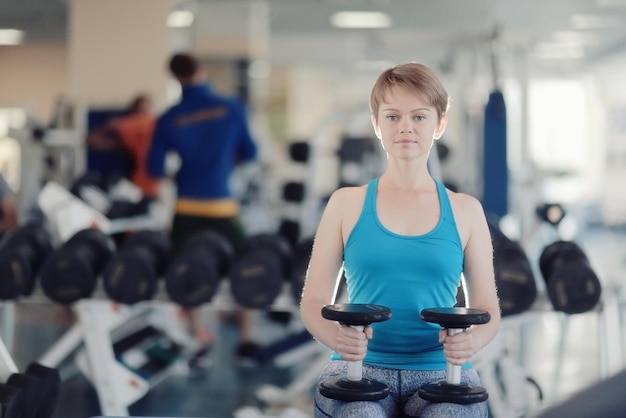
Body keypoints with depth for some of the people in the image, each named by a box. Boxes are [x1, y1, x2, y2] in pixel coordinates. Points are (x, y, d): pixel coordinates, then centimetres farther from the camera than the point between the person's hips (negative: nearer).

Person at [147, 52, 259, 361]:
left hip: (186, 207, 1)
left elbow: (155, 169, 1)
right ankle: (246, 339, 13)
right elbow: (249, 153, 5)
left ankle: (198, 338, 12)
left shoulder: (169, 119, -3)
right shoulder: (231, 109, -6)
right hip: (221, 205, -1)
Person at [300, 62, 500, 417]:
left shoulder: (465, 211, 10)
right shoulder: (347, 204, 9)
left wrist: (472, 341, -15)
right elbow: (314, 300, 7)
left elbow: (487, 310, 10)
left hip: (441, 372, 1)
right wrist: (336, 336, -17)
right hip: (361, 368, -1)